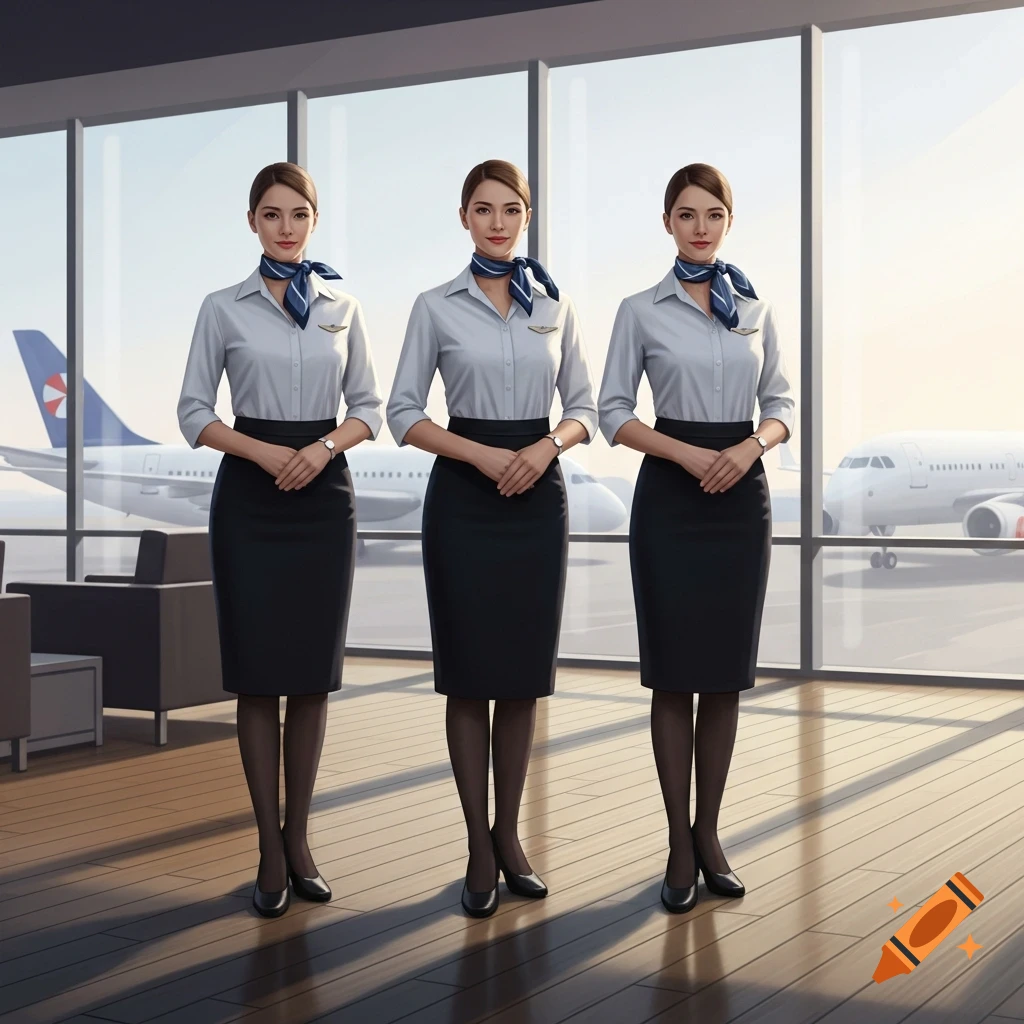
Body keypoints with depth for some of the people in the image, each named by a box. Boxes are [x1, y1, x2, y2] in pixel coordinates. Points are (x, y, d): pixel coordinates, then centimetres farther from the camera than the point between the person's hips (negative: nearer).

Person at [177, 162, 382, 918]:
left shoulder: (342, 308, 9)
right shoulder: (224, 308, 3)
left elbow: (369, 406, 8)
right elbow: (194, 412, 1)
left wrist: (324, 447, -12)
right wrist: (266, 453, -14)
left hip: (325, 494, 2)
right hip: (250, 496, -2)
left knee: (314, 673, 5)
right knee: (258, 671, -1)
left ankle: (299, 838, 16)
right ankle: (271, 850, 7)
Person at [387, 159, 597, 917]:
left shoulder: (555, 305, 8)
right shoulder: (437, 307, 0)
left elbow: (584, 406, 9)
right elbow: (403, 414, -2)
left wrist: (548, 444, -12)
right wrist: (483, 454, -15)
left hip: (538, 496, 3)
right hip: (464, 498, -3)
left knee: (526, 671, 7)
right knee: (469, 671, 0)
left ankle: (510, 835, 19)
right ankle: (479, 847, 9)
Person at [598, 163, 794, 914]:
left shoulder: (757, 309, 9)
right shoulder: (642, 310, 0)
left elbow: (782, 403, 11)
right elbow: (614, 413, -2)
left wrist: (751, 445, -10)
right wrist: (689, 453, -15)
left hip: (742, 496, 3)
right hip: (671, 498, -3)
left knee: (727, 673, 6)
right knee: (674, 672, 0)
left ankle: (709, 834, 17)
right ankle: (680, 844, 9)